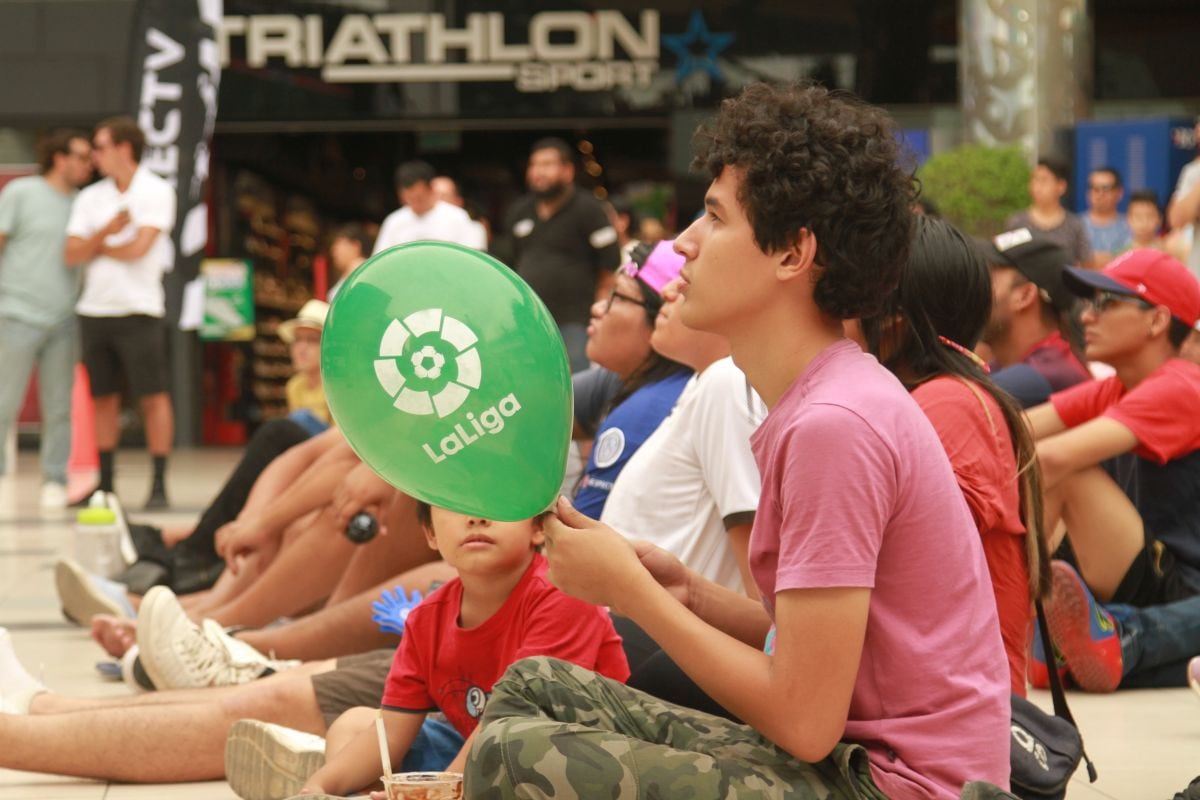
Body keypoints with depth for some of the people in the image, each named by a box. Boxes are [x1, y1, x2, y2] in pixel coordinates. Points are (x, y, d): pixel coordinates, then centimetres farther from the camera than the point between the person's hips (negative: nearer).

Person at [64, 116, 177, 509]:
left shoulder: (157, 192, -3)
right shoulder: (90, 198, 12)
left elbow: (138, 248, -13)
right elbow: (72, 254, 4)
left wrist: (97, 247, 1)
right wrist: (106, 233, -11)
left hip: (138, 310, -5)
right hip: (94, 310, 5)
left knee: (153, 396, -5)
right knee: (104, 398, 8)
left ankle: (159, 485, -3)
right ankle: (105, 484, 14)